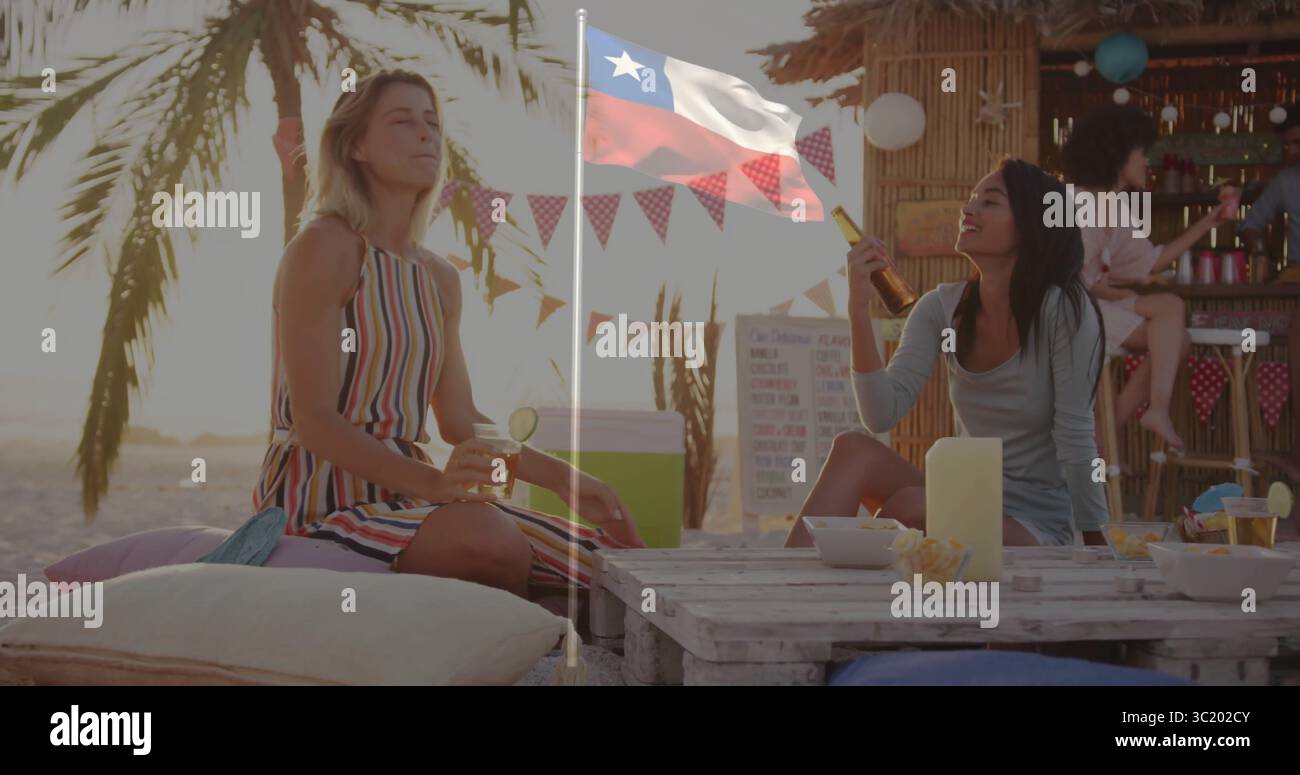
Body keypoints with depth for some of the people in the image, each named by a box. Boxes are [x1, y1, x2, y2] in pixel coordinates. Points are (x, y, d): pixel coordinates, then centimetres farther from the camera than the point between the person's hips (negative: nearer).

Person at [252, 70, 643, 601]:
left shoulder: (440, 278, 15)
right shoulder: (324, 247, -10)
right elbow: (314, 422, -17)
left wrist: (561, 478, 6)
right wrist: (433, 482, -29)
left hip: (401, 492, 7)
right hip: (321, 495, -7)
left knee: (613, 559, -7)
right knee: (493, 541, -33)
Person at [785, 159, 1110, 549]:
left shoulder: (1063, 308, -14)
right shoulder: (942, 308, 1)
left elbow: (1075, 440, -13)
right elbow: (882, 415, -11)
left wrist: (1096, 546, -11)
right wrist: (858, 307, -18)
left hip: (1035, 530, -5)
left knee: (909, 504, -31)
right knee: (854, 448, -21)